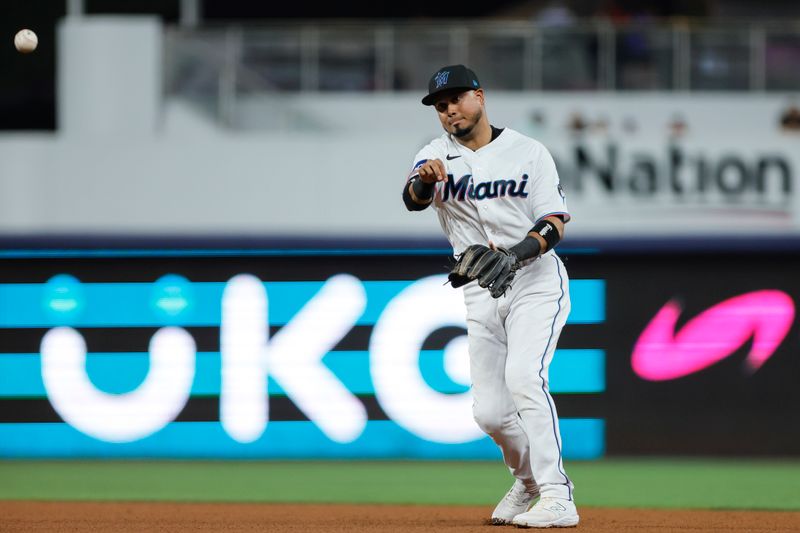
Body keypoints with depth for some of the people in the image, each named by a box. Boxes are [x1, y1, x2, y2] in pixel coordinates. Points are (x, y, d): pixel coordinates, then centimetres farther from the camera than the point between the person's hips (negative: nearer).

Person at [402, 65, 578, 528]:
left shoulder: (528, 153, -2)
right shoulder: (437, 156, 4)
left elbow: (556, 223, -7)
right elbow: (413, 199, -17)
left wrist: (518, 252, -26)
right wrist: (425, 180, -41)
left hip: (536, 282, -4)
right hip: (481, 294, 4)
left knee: (522, 377, -26)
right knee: (490, 412, 2)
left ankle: (557, 498, -28)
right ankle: (529, 478, 32)